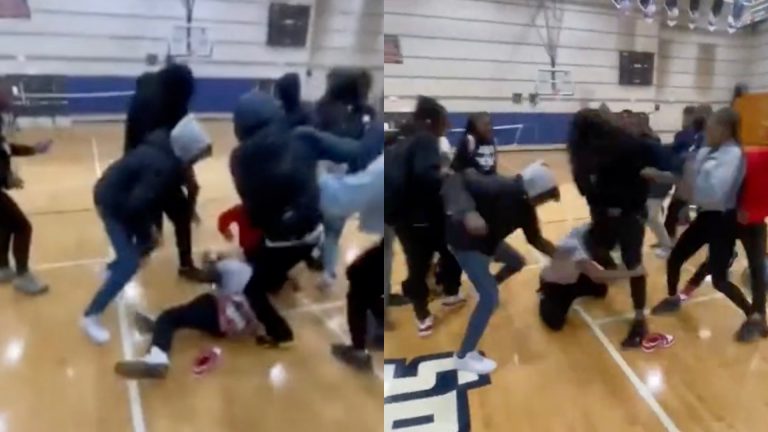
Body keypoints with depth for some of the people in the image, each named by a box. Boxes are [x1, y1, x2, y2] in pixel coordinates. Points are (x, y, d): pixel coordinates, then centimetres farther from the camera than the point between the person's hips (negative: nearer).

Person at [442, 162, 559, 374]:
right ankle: (464, 356, -7)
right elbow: (456, 181, -42)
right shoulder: (500, 188, -34)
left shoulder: (525, 207, -8)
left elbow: (535, 239, 7)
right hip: (466, 241, -9)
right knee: (490, 297, -16)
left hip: (487, 240, 9)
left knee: (517, 262, 27)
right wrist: (468, 213, -56)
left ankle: (487, 287, 54)